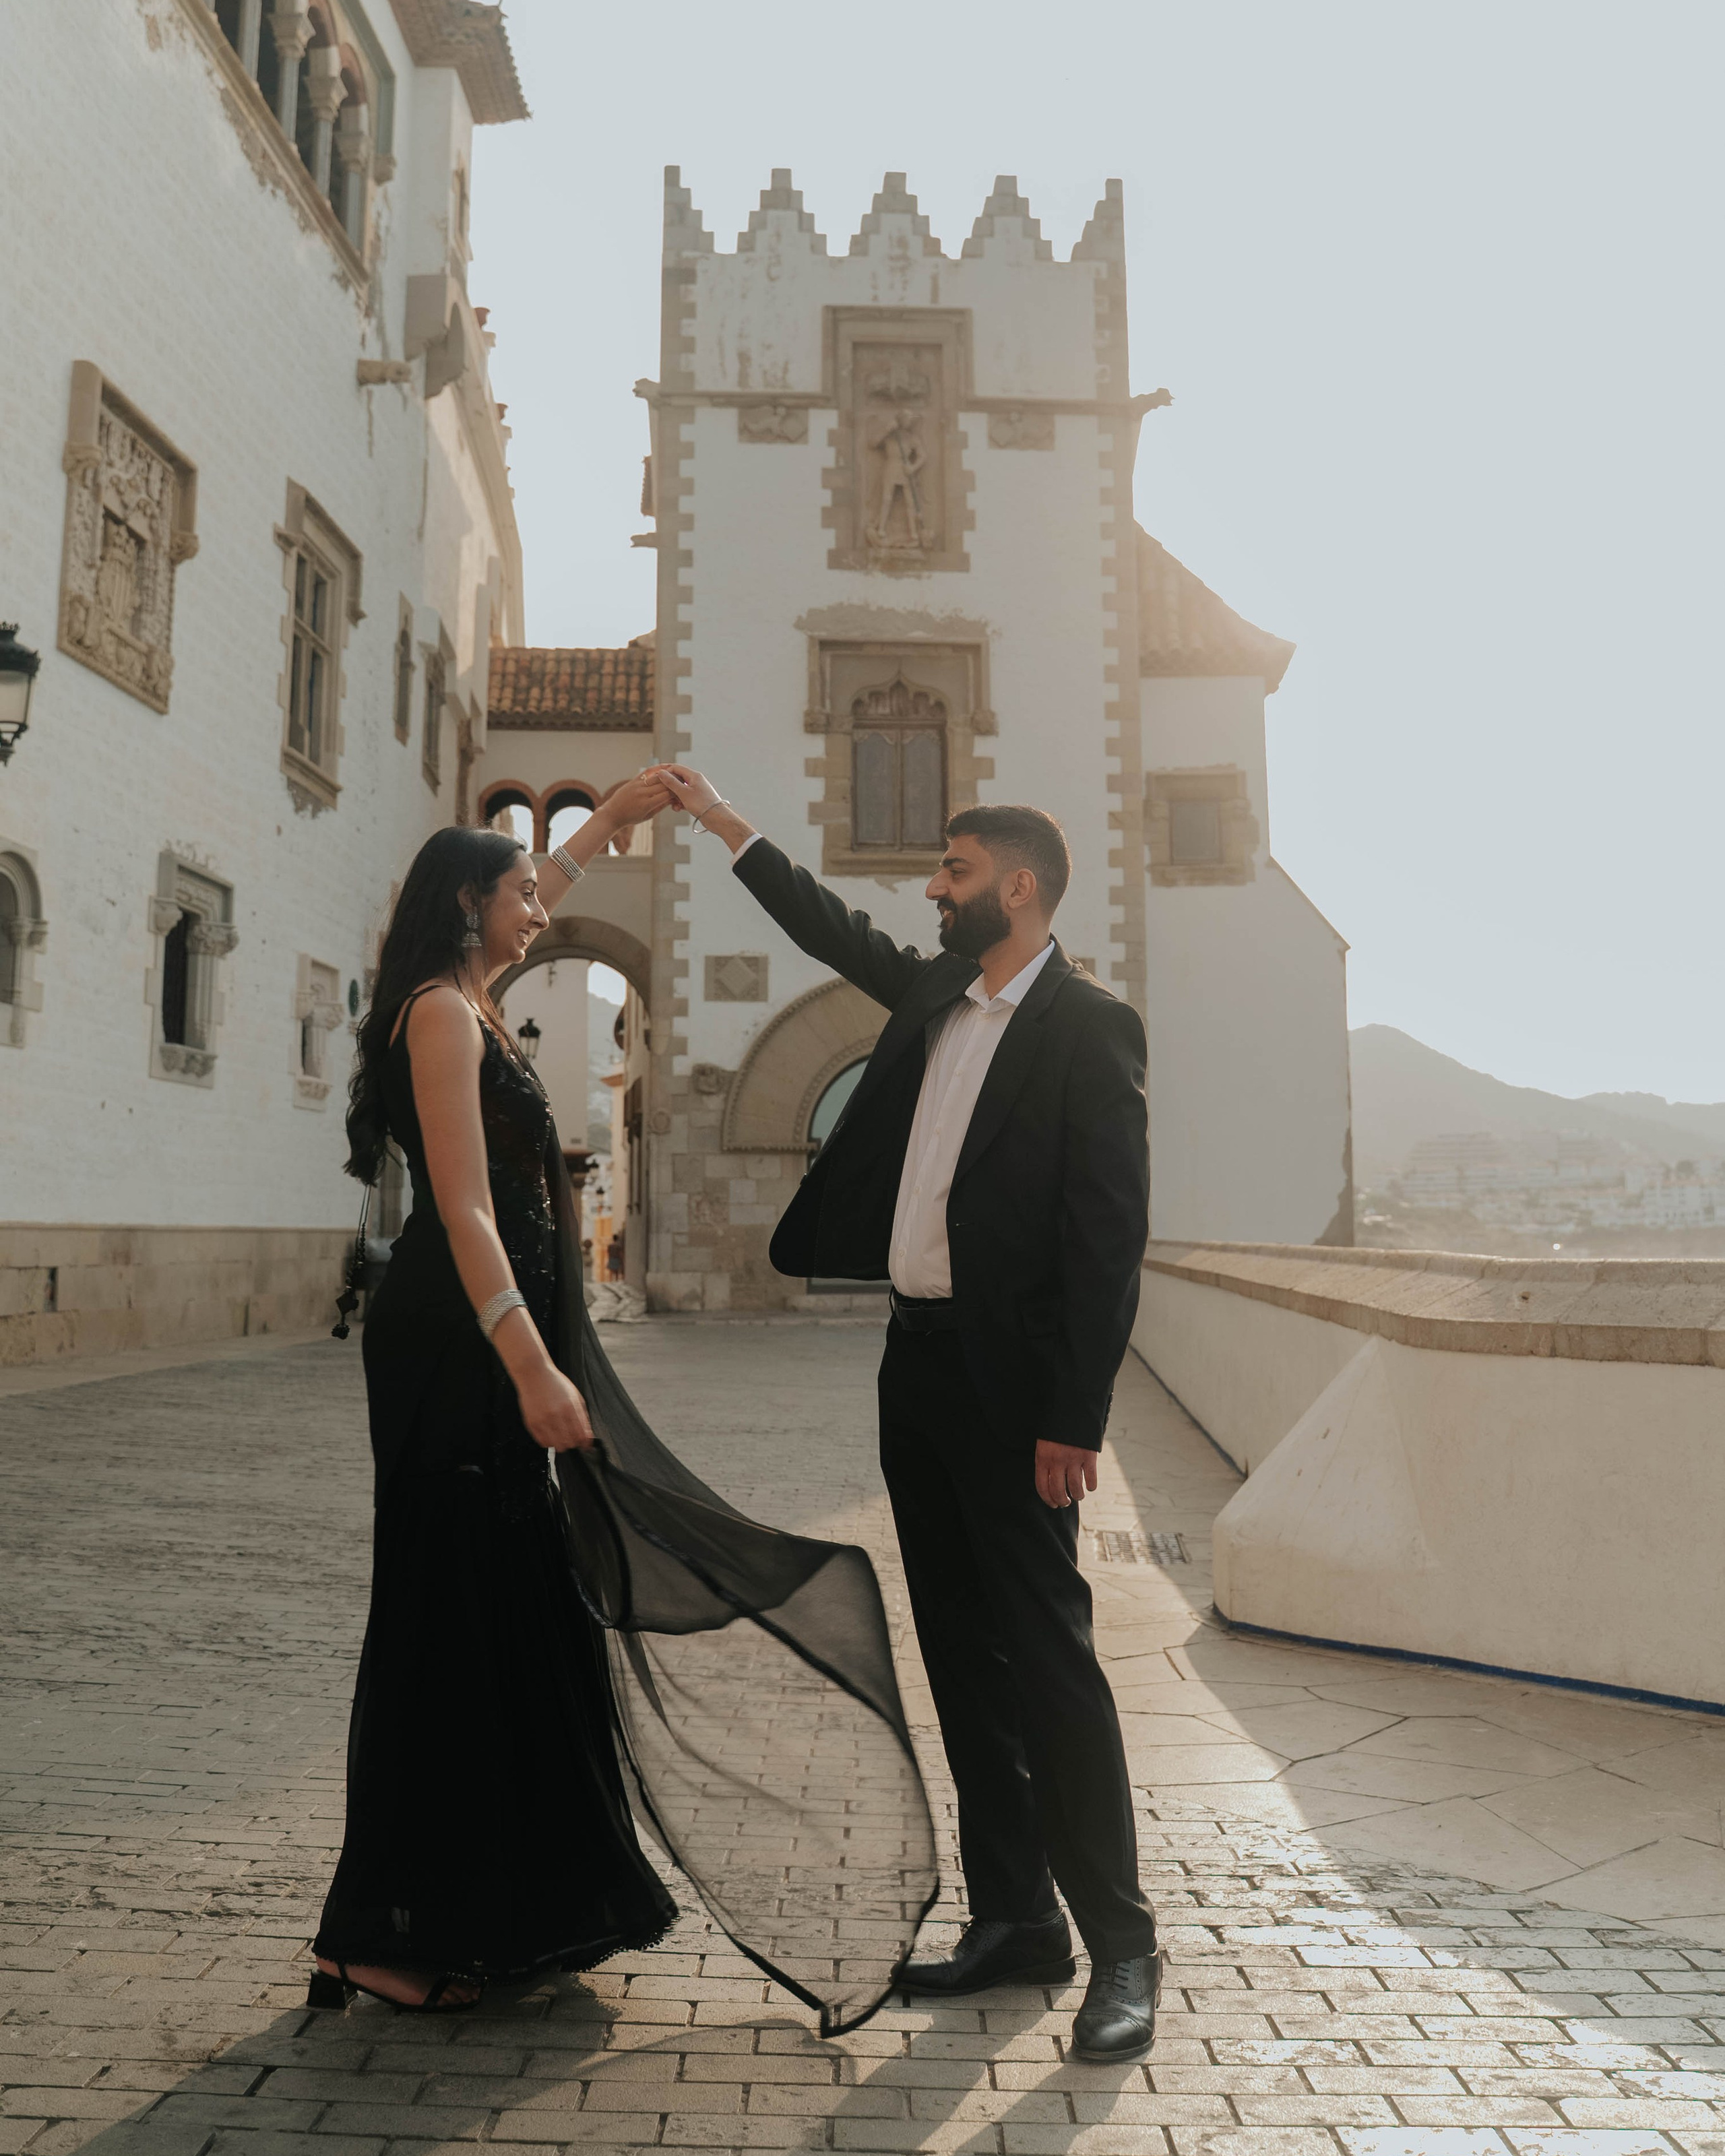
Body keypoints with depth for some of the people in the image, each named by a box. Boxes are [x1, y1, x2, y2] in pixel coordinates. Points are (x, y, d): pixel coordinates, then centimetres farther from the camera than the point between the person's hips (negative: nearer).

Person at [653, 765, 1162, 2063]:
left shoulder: (1090, 1026, -9)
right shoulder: (938, 995, 13)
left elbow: (1111, 1232, -14)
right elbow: (837, 932, 29)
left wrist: (1076, 1420, -18)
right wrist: (719, 819, 32)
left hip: (1012, 1382, -8)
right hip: (918, 1362, 8)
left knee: (1046, 1652, -3)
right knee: (963, 1654, 11)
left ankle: (1122, 1942, 12)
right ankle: (1016, 1920, 23)